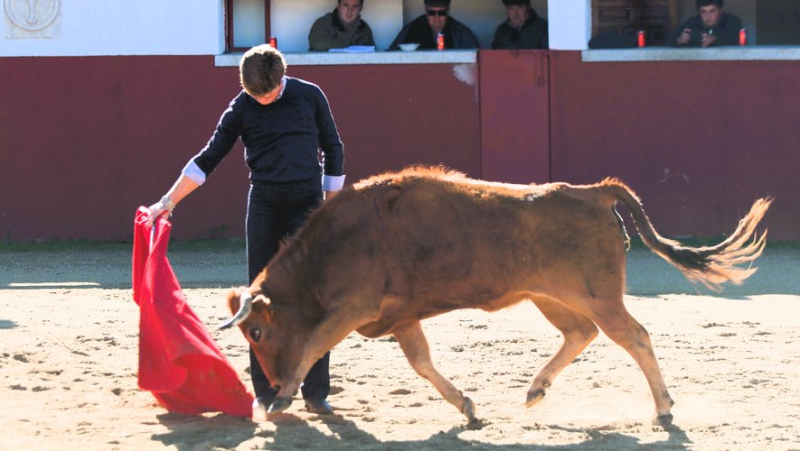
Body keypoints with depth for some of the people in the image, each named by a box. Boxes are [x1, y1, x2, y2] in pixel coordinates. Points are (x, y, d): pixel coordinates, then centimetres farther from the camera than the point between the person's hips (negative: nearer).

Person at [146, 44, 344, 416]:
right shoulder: (241, 108, 1)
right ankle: (266, 391, 8)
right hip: (264, 207, 1)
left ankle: (315, 392, -1)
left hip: (308, 205, -1)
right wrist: (168, 201, -1)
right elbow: (209, 159, 4)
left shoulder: (310, 96, 0)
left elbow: (332, 149, 10)